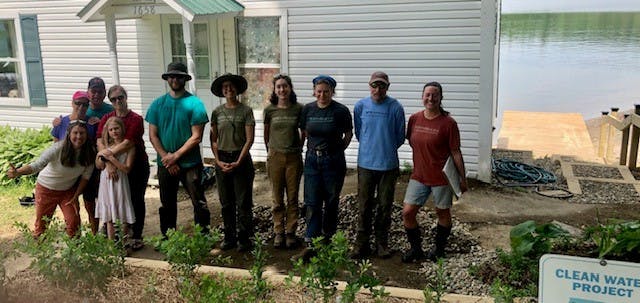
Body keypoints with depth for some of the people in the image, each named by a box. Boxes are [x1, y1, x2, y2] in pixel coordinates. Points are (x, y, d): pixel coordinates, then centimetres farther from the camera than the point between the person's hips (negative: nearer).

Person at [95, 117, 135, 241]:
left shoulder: (129, 147, -5)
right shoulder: (106, 145, 9)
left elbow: (127, 168, -13)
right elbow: (98, 165, 12)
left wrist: (111, 158, -16)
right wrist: (102, 157, -8)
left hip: (120, 182, -4)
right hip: (106, 182, 5)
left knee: (123, 217, -1)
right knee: (109, 217, 9)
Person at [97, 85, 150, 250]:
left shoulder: (136, 119, -9)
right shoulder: (106, 119, 3)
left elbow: (128, 142, -19)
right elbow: (100, 143, -8)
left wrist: (109, 152, -19)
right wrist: (109, 163, -20)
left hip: (137, 165, -3)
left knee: (136, 200, 3)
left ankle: (136, 237, 12)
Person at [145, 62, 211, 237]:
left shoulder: (194, 103, -6)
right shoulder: (158, 104, 5)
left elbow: (196, 137, -10)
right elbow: (153, 135, 3)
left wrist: (175, 155, -14)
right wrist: (166, 158, -9)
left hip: (190, 163, -4)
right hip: (165, 164, 4)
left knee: (199, 203, -2)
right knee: (167, 205, 14)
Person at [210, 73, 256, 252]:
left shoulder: (246, 111, -3)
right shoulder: (217, 112, 6)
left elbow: (249, 139, -7)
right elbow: (213, 140, 7)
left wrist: (238, 162, -12)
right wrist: (218, 161, -5)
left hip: (241, 158, -3)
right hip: (222, 159, 3)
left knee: (243, 202, 0)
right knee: (226, 202, 9)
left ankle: (244, 239, 10)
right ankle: (229, 237, 20)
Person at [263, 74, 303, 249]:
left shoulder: (298, 109, -4)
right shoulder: (270, 110, -2)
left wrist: (300, 148, 10)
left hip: (294, 157, 0)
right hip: (276, 156, 1)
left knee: (292, 198, 6)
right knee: (278, 199, 7)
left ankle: (291, 232, 17)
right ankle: (279, 232, 18)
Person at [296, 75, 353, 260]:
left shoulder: (341, 111, -9)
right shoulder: (308, 109, 1)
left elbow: (348, 135, 3)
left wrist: (336, 151, 3)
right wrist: (313, 149, 8)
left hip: (333, 161, -2)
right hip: (312, 160, 3)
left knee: (331, 202, 10)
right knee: (312, 203, -2)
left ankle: (327, 239, 28)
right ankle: (310, 245, 0)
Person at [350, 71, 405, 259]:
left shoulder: (395, 108, -7)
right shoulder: (360, 106, 0)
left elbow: (400, 137, 3)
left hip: (388, 164, -1)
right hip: (365, 164, 1)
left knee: (385, 206, 9)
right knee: (364, 206, 5)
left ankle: (382, 244, 23)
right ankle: (362, 244, 16)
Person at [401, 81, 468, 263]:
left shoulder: (448, 123, -12)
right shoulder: (414, 119, 0)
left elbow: (455, 152, -9)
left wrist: (462, 179, -6)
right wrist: (422, 160, 11)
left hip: (441, 177, -4)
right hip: (419, 176, 4)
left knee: (442, 213, 13)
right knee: (407, 212, 1)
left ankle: (439, 248, 34)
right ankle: (416, 248, 22)